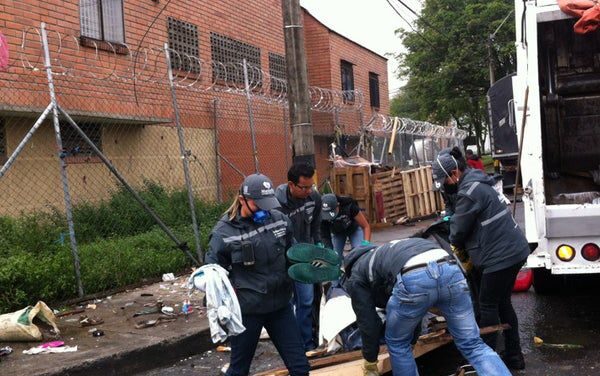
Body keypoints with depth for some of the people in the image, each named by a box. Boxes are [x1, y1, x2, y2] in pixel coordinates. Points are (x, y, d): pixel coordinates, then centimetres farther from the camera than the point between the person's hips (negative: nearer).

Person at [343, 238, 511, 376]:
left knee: (397, 342, 22)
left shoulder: (356, 278, 27)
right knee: (472, 344, 13)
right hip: (450, 269, 6)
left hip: (413, 279, -6)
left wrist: (370, 362, 40)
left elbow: (368, 322, 26)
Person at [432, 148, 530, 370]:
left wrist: (455, 245, 10)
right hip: (513, 250, 10)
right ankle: (513, 356, 24)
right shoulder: (478, 182, 13)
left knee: (488, 305, 0)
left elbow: (459, 228, -11)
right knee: (502, 303, 16)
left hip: (501, 255, -10)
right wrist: (463, 246, 15)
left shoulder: (469, 192, -19)